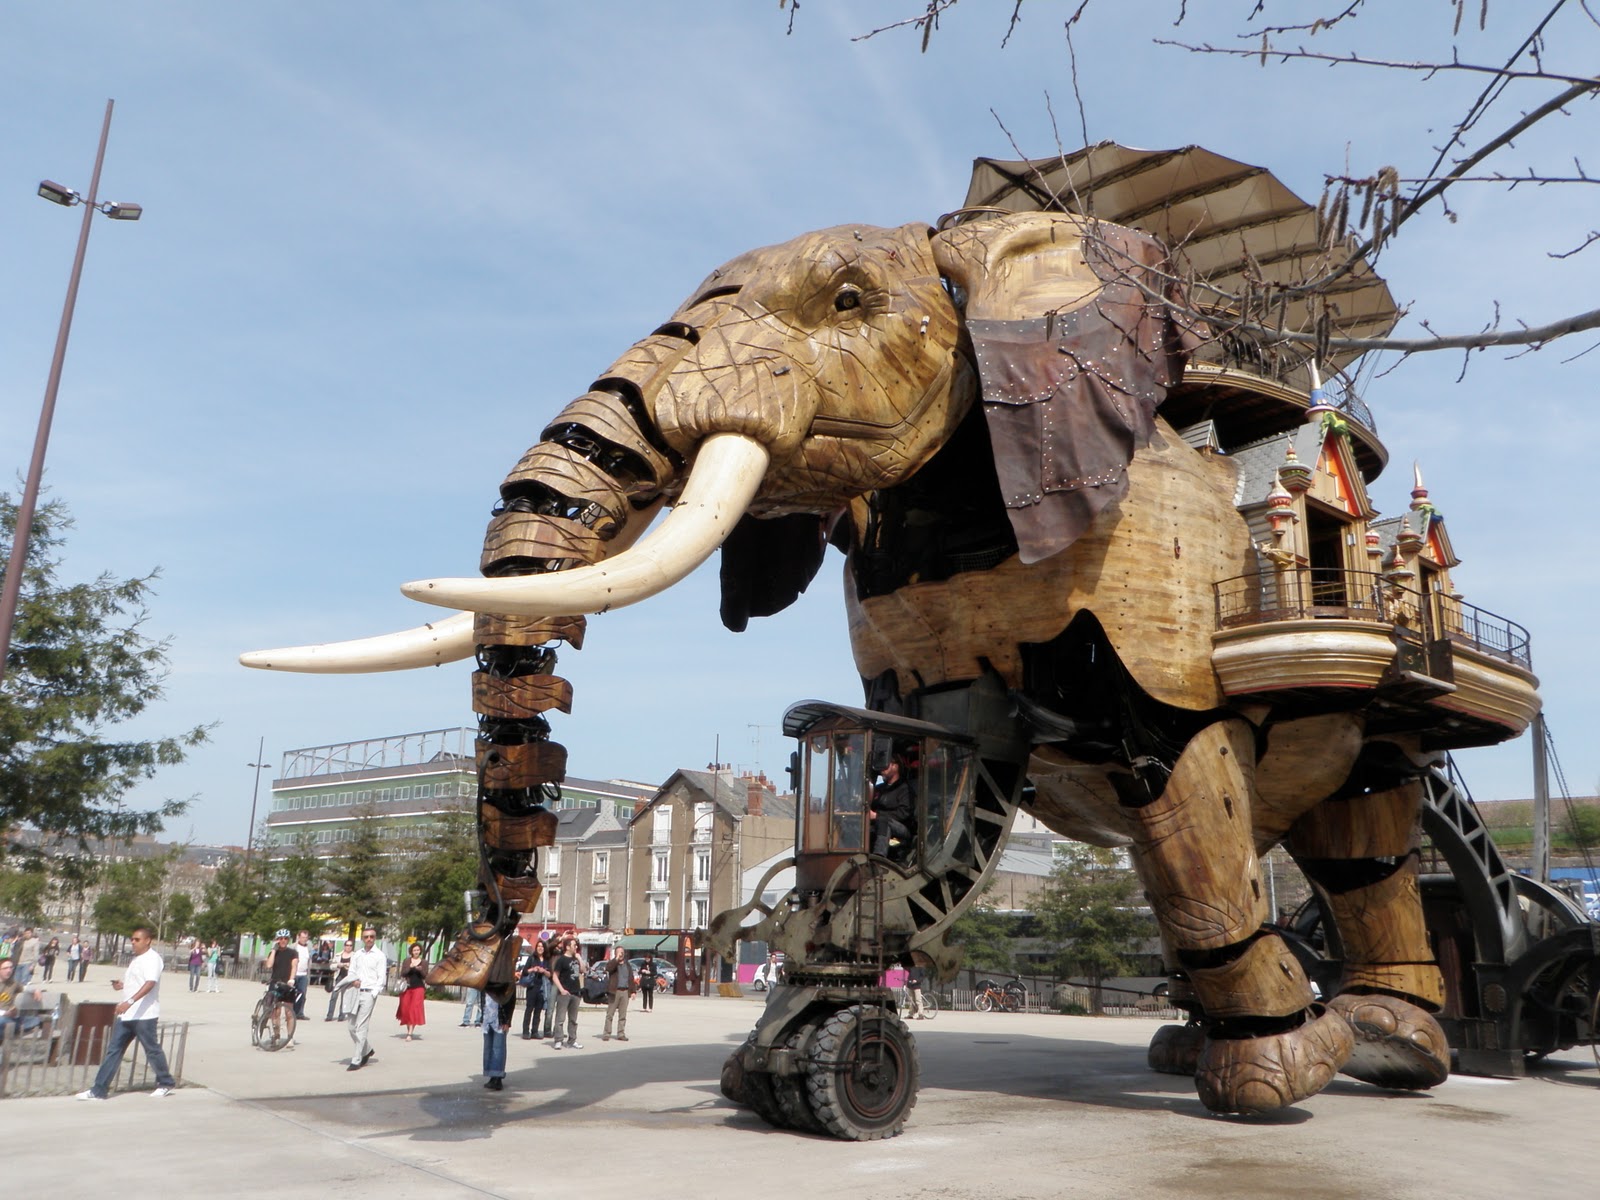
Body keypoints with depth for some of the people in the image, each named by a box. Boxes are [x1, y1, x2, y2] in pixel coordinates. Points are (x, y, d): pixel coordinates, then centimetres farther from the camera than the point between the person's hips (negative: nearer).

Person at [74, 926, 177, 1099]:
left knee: (152, 1049, 1)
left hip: (144, 1015, -9)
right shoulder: (136, 958, 18)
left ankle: (166, 1083, 16)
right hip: (126, 1014, 9)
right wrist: (122, 984, 9)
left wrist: (130, 1001, -37)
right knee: (114, 1050, 6)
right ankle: (99, 1090, 9)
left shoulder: (152, 958, -12)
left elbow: (150, 983, -26)